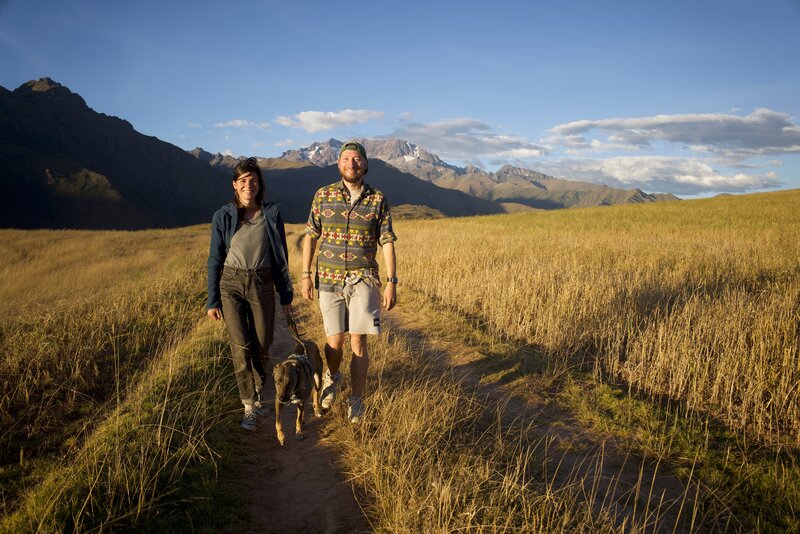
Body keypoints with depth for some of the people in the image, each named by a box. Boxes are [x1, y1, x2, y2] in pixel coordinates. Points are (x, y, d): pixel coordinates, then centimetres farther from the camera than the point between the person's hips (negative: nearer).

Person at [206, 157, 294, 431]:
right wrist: (212, 301, 1)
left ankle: (256, 395, 31)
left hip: (262, 285, 1)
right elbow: (215, 259, 2)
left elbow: (281, 257, 6)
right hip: (231, 285, -1)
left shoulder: (272, 214, 1)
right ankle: (249, 407, 5)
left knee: (261, 347, 6)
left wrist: (286, 295, 6)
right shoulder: (223, 216, -2)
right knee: (241, 347, -7)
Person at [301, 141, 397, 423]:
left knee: (358, 341, -4)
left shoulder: (378, 199, 0)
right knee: (335, 340, 4)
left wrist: (392, 283, -6)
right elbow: (310, 236, 7)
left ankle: (356, 401, 11)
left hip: (363, 279, -1)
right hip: (329, 279, 1)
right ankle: (332, 377, 37)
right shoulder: (323, 195, 3)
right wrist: (305, 275, 2)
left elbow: (387, 242, 0)